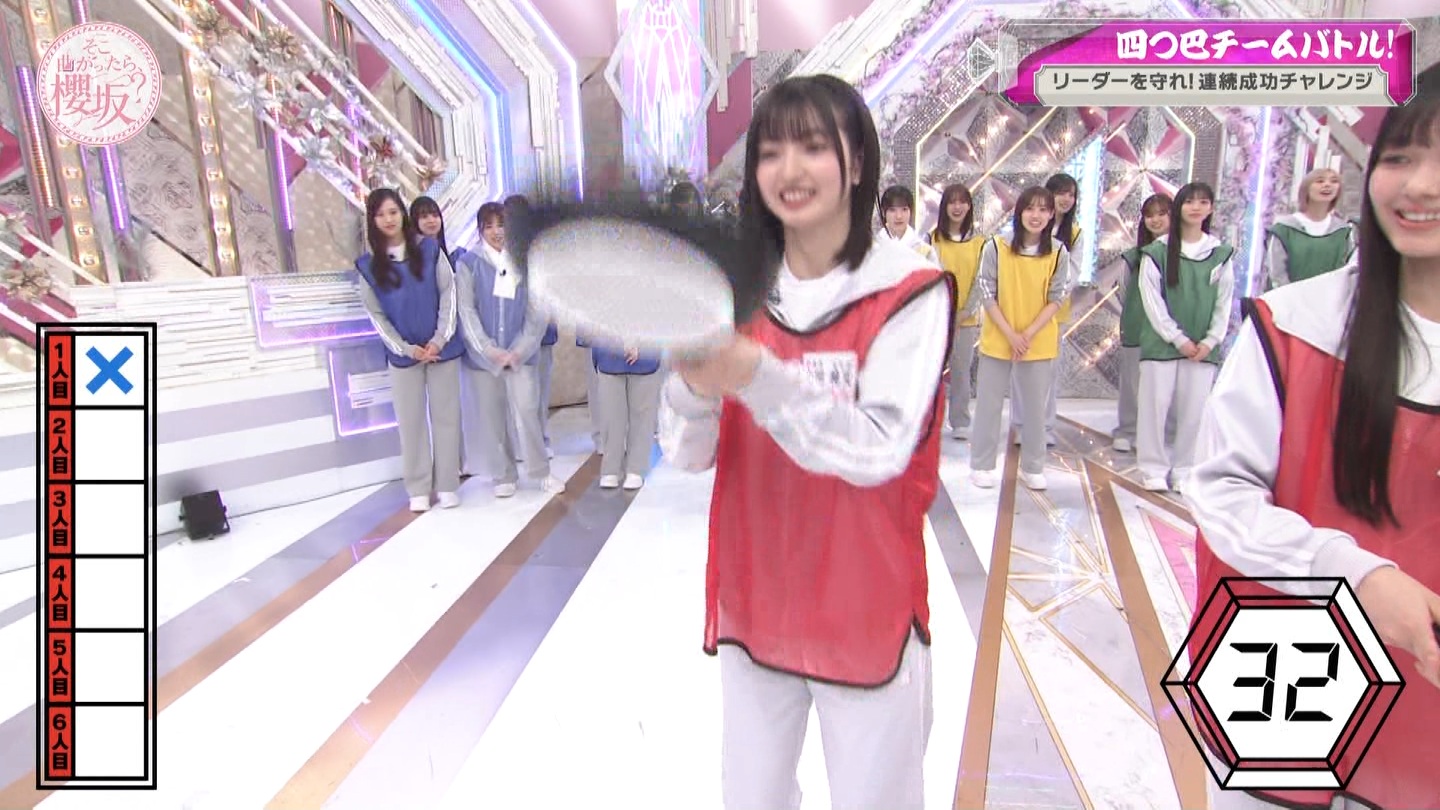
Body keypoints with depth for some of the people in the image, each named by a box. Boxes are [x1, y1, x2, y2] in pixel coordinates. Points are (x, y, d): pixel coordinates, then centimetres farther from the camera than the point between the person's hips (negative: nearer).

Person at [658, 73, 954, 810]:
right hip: (751, 600, 4)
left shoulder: (911, 291, -11)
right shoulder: (737, 291, -1)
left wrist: (755, 374, -33)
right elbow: (687, 455, -5)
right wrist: (695, 383, -26)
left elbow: (879, 451, -21)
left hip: (866, 607, -3)